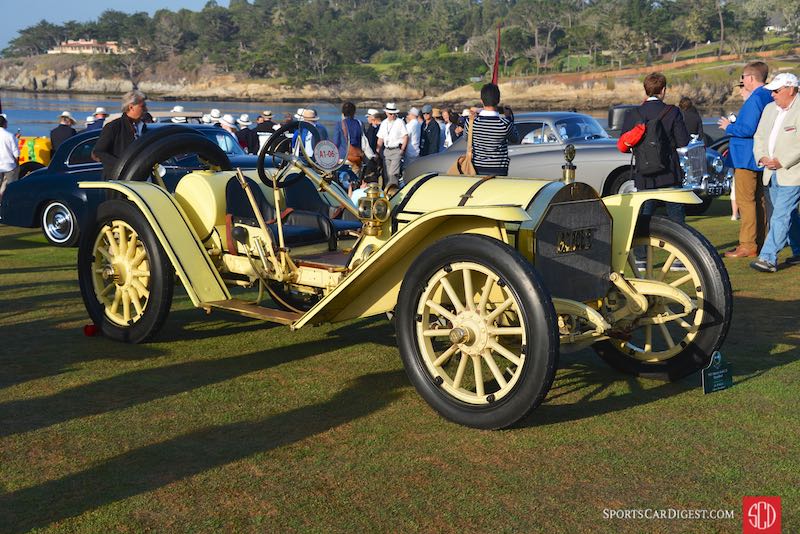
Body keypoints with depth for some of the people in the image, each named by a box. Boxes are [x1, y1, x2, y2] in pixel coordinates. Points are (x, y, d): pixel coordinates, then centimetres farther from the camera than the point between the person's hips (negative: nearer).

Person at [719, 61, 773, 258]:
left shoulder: (755, 99, -18)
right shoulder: (768, 97, 12)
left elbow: (748, 129, -24)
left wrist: (729, 127, -9)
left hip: (747, 160, -10)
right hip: (759, 158, 10)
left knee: (745, 201, -6)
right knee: (758, 200, 14)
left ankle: (747, 246, -5)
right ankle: (759, 241, 21)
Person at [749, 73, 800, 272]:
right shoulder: (770, 108, 13)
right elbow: (759, 136, 16)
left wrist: (782, 162, -20)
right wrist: (761, 157, -1)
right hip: (772, 173, 8)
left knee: (780, 216, -11)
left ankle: (768, 258, -14)